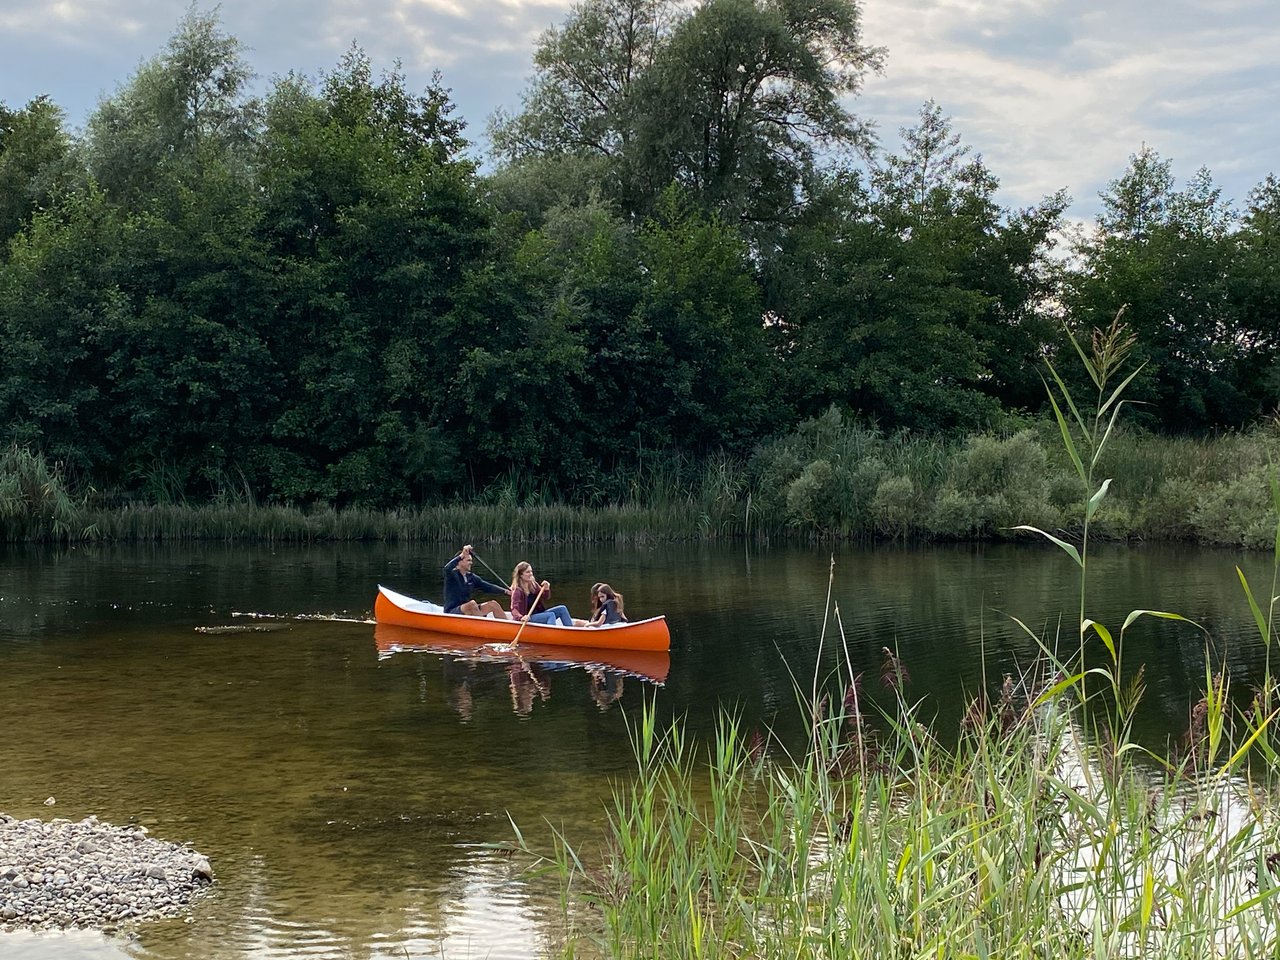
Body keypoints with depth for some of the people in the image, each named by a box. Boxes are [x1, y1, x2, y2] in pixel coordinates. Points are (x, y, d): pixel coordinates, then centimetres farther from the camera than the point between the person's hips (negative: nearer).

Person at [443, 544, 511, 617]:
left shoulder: (471, 577, 11)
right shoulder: (453, 574, -9)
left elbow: (487, 586, 8)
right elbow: (447, 569, -33)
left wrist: (505, 591, -3)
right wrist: (462, 555, -35)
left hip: (468, 612, 7)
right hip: (452, 612, -7)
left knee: (493, 604, -4)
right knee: (472, 603, -34)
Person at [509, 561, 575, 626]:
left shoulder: (533, 584, 6)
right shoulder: (517, 591, -16)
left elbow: (546, 597, 15)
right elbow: (514, 610, -24)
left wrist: (546, 589, -8)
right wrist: (521, 617, -45)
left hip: (539, 613, 8)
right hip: (527, 619, -8)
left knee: (562, 609, -4)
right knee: (551, 615, -28)